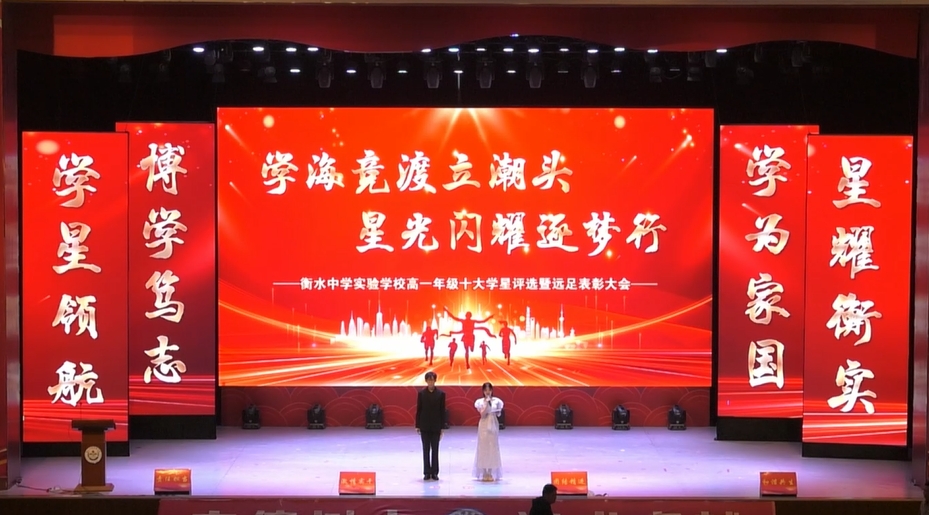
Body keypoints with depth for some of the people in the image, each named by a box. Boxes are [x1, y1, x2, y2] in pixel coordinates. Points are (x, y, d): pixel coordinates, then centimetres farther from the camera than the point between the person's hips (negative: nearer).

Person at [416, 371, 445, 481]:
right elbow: (418, 410, 2)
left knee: (435, 450, 4)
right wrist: (417, 426, -1)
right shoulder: (421, 393, 0)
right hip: (424, 426, 0)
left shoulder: (441, 394, -1)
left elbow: (442, 411, 0)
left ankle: (434, 473, 9)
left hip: (436, 426, 0)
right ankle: (427, 473, 8)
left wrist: (442, 427, -2)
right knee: (426, 450, 3)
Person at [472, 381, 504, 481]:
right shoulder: (480, 402, -3)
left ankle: (491, 473, 9)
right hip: (484, 426, -2)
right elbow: (482, 414, -14)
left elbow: (498, 413, 10)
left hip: (493, 425, 2)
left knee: (493, 448, 3)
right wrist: (487, 403, -17)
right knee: (483, 448, -2)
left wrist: (498, 411, -11)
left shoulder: (496, 401, 3)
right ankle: (484, 473, 4)